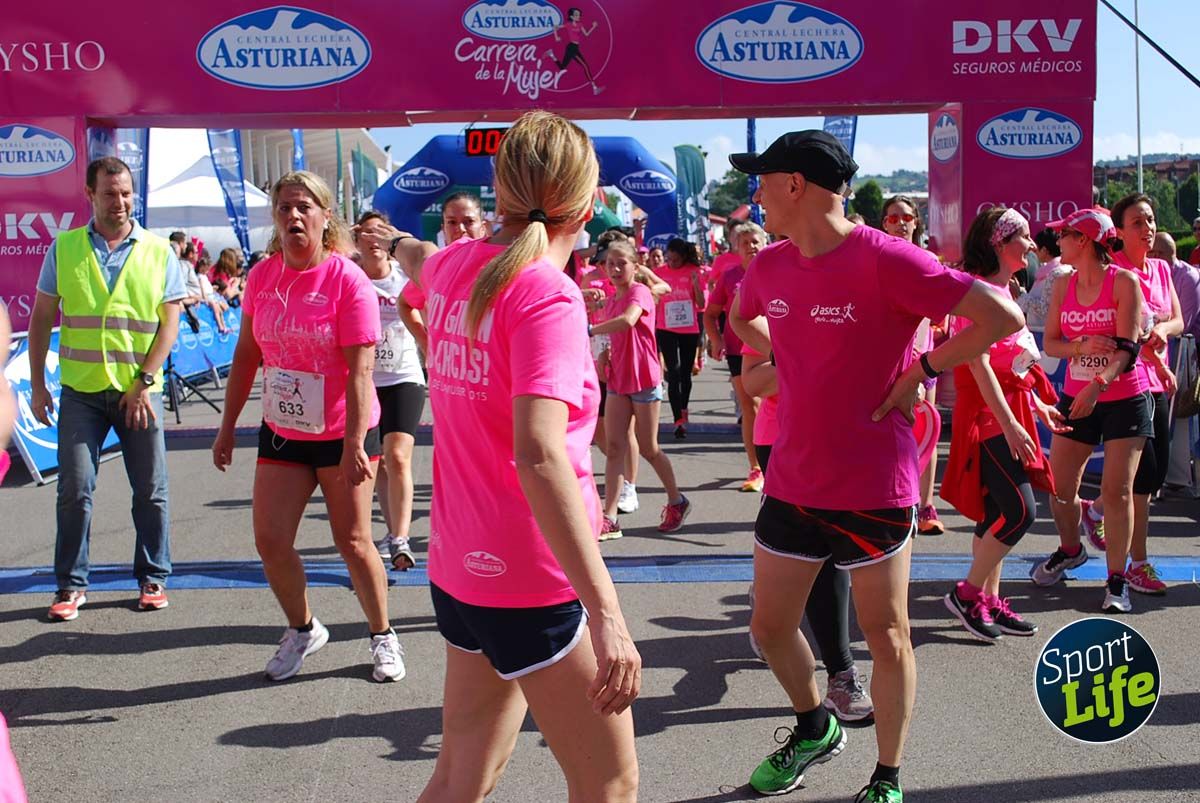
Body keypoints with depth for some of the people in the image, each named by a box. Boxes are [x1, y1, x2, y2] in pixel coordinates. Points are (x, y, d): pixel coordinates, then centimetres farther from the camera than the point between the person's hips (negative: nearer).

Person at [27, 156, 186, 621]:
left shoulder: (158, 252, 2)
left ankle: (153, 578, 20)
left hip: (140, 390, 0)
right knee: (74, 490, 2)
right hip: (80, 390, 1)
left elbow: (170, 322, -1)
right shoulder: (64, 248, 4)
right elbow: (42, 319, 8)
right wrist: (37, 385, 4)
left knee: (151, 490, 6)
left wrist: (144, 383, -10)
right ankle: (71, 584, 14)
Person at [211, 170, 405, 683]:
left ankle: (382, 635, 25)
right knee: (270, 542, 3)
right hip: (281, 432, 5)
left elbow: (360, 368, -19)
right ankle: (302, 629, 28)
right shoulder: (263, 276, 1)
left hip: (342, 433, -5)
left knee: (352, 542, 4)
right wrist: (228, 426, 10)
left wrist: (354, 443, -24)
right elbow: (247, 355, 9)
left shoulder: (347, 280, -15)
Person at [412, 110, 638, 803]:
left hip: (457, 568, 8)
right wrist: (606, 611, -33)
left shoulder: (452, 266, 2)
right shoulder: (548, 296, -20)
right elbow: (539, 455, -32)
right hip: (533, 582, -8)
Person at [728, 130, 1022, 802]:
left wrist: (920, 371, -14)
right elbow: (742, 318, 27)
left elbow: (1004, 316, -21)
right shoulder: (769, 266, 3)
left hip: (875, 487, -6)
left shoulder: (886, 259, -18)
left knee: (887, 633, 8)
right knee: (771, 625, 13)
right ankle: (816, 729, 41)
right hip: (792, 485, 6)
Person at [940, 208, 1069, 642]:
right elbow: (978, 362, -20)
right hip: (988, 415, -10)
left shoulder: (1001, 289, 16)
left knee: (995, 512, 11)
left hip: (1009, 411, 10)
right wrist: (1010, 424, -23)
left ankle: (988, 600, 18)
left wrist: (1037, 406, 23)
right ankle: (967, 592, -1)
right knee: (1020, 511, -13)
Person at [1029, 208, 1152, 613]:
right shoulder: (1063, 285, 3)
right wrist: (1082, 347, -19)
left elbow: (1127, 347, -19)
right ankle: (1070, 550, 33)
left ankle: (1116, 579, 5)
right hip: (1076, 397, 5)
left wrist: (1098, 385, -33)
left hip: (1124, 400, -5)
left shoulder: (1124, 282, -12)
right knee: (1059, 487, 5)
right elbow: (1049, 343, 2)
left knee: (1117, 489, -6)